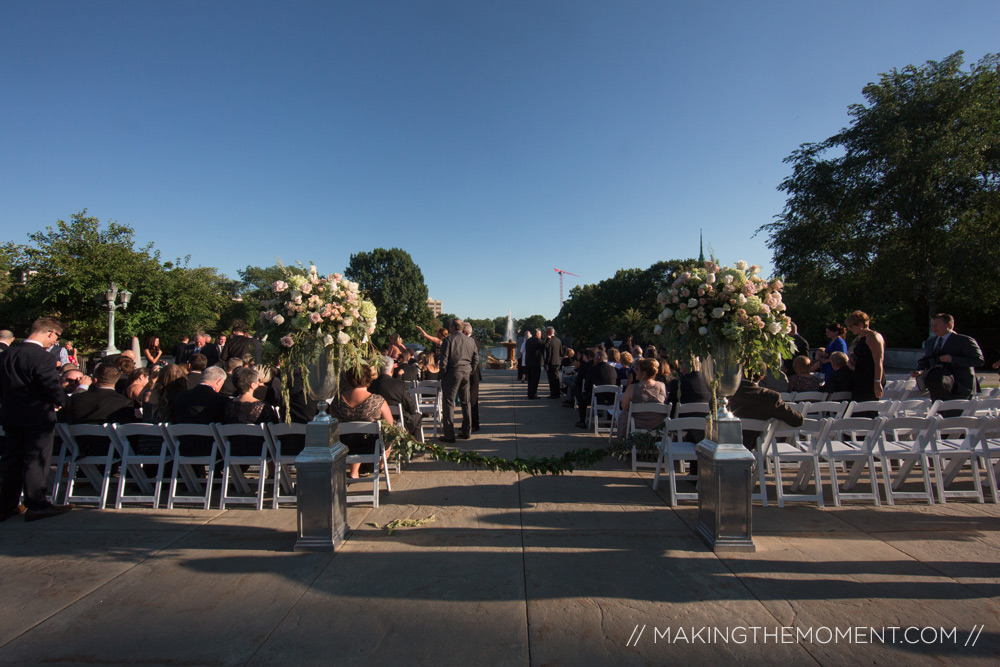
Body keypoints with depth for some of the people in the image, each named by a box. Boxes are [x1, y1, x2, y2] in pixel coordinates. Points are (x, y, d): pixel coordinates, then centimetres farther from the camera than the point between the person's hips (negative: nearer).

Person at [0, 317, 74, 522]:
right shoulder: (43, 357, -19)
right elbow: (53, 389, -21)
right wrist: (63, 401, -3)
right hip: (38, 417, -7)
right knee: (36, 461, 0)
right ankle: (36, 506, 6)